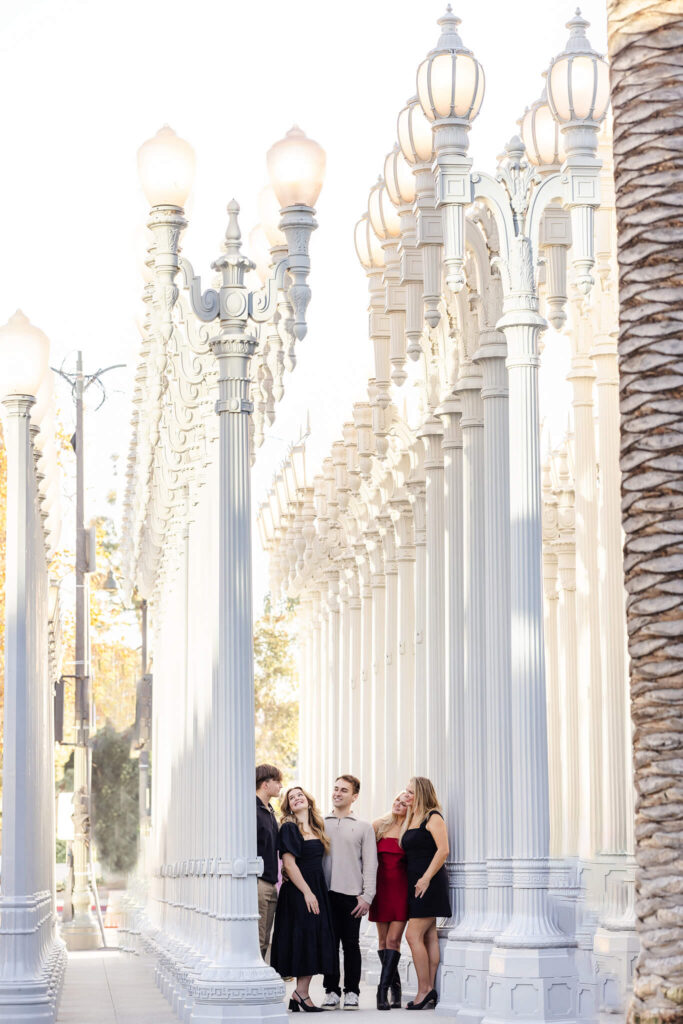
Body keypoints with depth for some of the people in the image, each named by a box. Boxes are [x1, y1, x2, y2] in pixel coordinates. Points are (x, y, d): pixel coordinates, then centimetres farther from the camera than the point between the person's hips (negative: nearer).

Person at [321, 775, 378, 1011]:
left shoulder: (363, 827, 9)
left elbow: (370, 864, 4)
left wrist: (367, 896, -5)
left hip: (351, 894, -1)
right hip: (326, 893, 1)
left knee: (351, 944, 1)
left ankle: (352, 992, 8)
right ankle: (332, 991, 8)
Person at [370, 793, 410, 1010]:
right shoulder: (379, 825, 6)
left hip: (401, 887, -2)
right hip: (381, 885, 3)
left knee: (393, 939, -10)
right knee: (383, 939, 4)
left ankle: (383, 991, -12)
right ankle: (395, 989, 14)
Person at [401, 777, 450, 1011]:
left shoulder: (433, 818, -8)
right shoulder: (411, 820, 18)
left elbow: (443, 850, -17)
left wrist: (426, 878, -20)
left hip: (429, 883, -9)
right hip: (415, 885, 9)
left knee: (414, 935, -12)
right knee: (429, 936, 7)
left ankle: (424, 990, -10)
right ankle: (429, 991, 6)